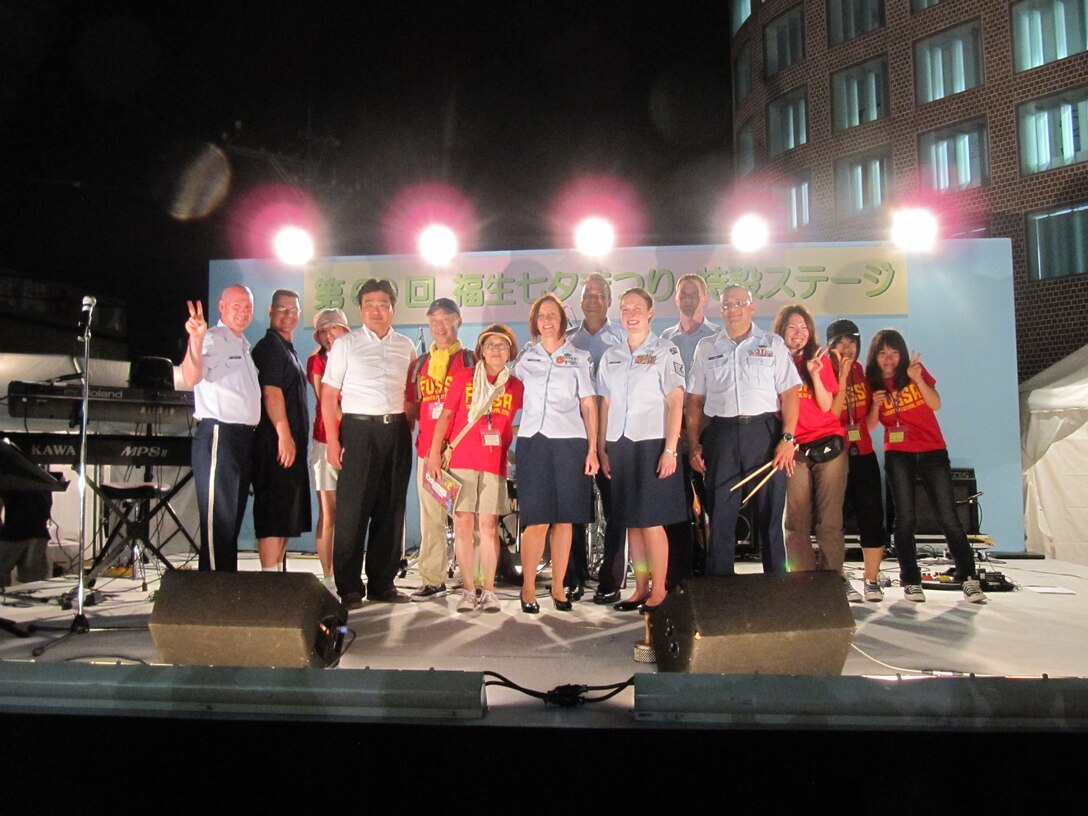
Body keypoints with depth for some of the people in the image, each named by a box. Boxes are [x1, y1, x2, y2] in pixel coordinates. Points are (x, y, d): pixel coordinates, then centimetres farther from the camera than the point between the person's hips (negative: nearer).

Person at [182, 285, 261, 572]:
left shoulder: (244, 346, 19)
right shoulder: (212, 339, -7)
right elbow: (192, 378, -26)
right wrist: (195, 340, -41)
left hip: (244, 438, 9)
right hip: (218, 435, -9)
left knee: (233, 519, 13)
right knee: (218, 519, -7)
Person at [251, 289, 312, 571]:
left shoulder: (287, 348, 22)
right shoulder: (270, 346, -8)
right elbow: (271, 392, -18)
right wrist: (284, 436, -23)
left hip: (290, 443, 10)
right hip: (276, 443, -10)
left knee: (287, 514, 14)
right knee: (274, 515, -10)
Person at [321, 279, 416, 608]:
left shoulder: (406, 347, 12)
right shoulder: (345, 344, 3)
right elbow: (328, 394, 0)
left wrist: (408, 425, 5)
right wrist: (332, 439, -8)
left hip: (397, 430, 3)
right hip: (360, 429, -3)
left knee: (390, 509, 7)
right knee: (352, 509, -3)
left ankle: (382, 583, 17)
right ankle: (349, 587, 6)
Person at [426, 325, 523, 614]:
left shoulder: (515, 385, 10)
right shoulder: (464, 377, 7)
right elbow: (445, 416, 5)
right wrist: (434, 454, -1)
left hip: (495, 464, 1)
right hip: (461, 461, 0)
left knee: (489, 525, -1)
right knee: (463, 524, -1)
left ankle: (488, 590, 7)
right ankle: (468, 589, 7)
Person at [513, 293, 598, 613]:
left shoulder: (579, 358, 9)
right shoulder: (525, 357, 14)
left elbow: (589, 405, 5)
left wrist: (592, 449, -2)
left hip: (569, 443, 0)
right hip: (533, 442, 0)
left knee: (564, 519, 2)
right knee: (535, 520, -5)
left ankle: (558, 588, 12)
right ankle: (528, 588, 4)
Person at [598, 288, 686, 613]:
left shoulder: (665, 351, -1)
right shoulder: (610, 357, 14)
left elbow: (676, 403, -6)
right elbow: (605, 405, 14)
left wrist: (670, 450, -13)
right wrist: (602, 449, 8)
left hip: (652, 444, -5)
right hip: (619, 446, 5)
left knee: (652, 522, -4)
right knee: (631, 522, 8)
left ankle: (659, 589, 7)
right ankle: (641, 587, 17)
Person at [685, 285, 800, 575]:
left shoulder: (773, 344, 8)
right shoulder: (706, 348, 13)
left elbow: (789, 394, 2)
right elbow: (694, 400, 10)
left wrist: (787, 438, -9)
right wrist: (694, 444, 2)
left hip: (765, 432, -1)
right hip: (721, 434, 1)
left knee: (770, 513, 4)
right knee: (720, 514, 5)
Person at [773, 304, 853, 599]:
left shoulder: (820, 360, 8)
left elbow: (827, 406, 0)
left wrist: (814, 373, -13)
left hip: (828, 445, 0)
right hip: (793, 450, 0)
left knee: (830, 517, -2)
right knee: (796, 519, -1)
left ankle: (833, 577, 5)